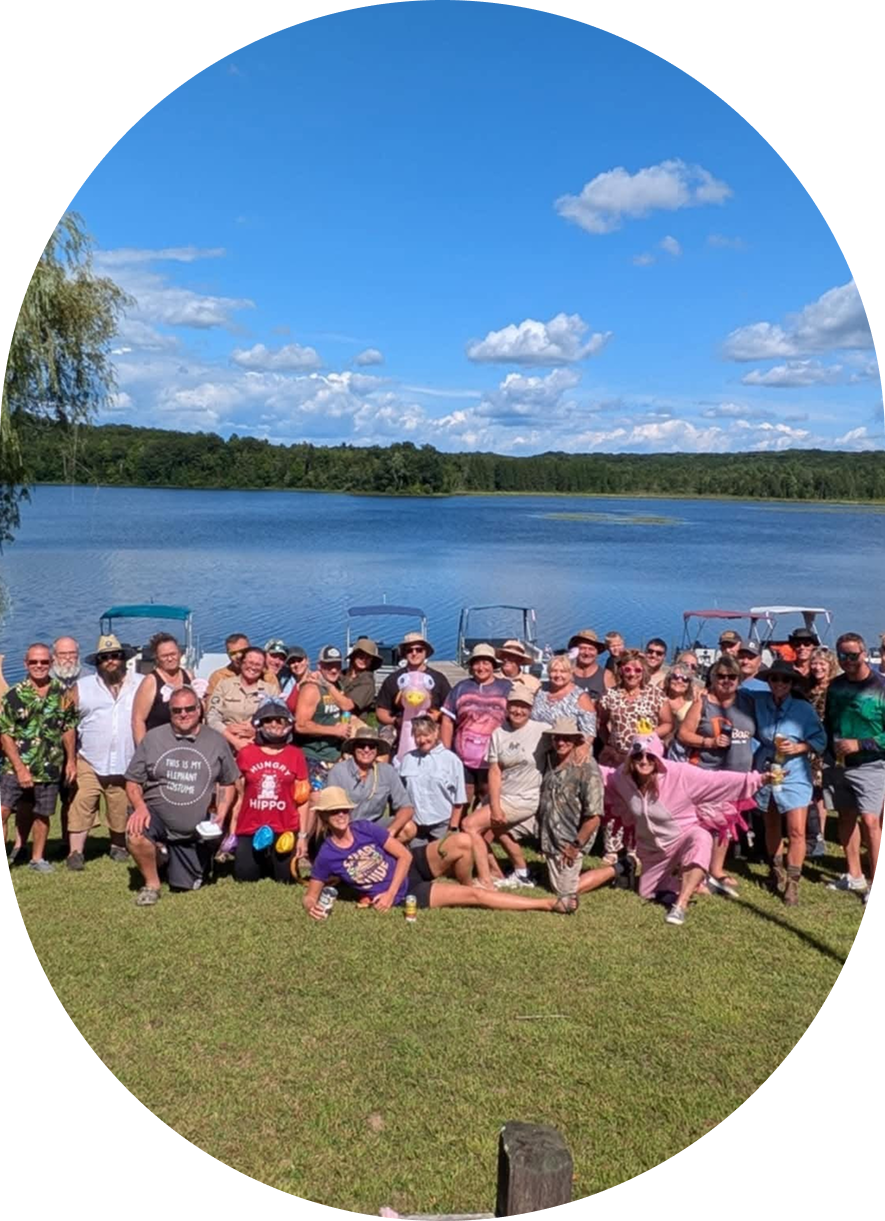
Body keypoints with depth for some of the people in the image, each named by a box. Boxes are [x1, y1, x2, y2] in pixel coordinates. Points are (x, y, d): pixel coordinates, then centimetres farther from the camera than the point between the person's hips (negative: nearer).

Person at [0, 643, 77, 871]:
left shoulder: (61, 692, 1)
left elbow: (68, 728, 9)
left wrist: (71, 760, 6)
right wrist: (20, 768, -14)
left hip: (49, 768, 2)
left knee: (41, 814, 14)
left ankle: (37, 858, 31)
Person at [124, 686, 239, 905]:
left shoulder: (216, 741, 0)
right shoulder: (152, 738, -3)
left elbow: (227, 783, 8)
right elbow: (133, 781, 0)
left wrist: (221, 814, -8)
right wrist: (140, 807, -19)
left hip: (196, 832, 1)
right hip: (157, 818, -1)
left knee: (184, 886, 4)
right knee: (135, 834, -34)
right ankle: (151, 884, -5)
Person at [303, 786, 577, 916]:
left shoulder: (365, 829, -6)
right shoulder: (327, 856, -10)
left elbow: (404, 855, -6)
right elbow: (310, 894, -1)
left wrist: (389, 892, -16)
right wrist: (312, 906, -25)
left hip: (415, 865, 2)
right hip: (405, 896, -2)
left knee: (462, 842, -30)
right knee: (474, 896, -17)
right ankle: (547, 903, -5)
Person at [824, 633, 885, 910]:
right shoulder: (835, 686, 6)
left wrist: (859, 745, -19)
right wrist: (831, 749, 1)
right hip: (839, 764, 6)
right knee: (846, 817, 13)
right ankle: (854, 876, 26)